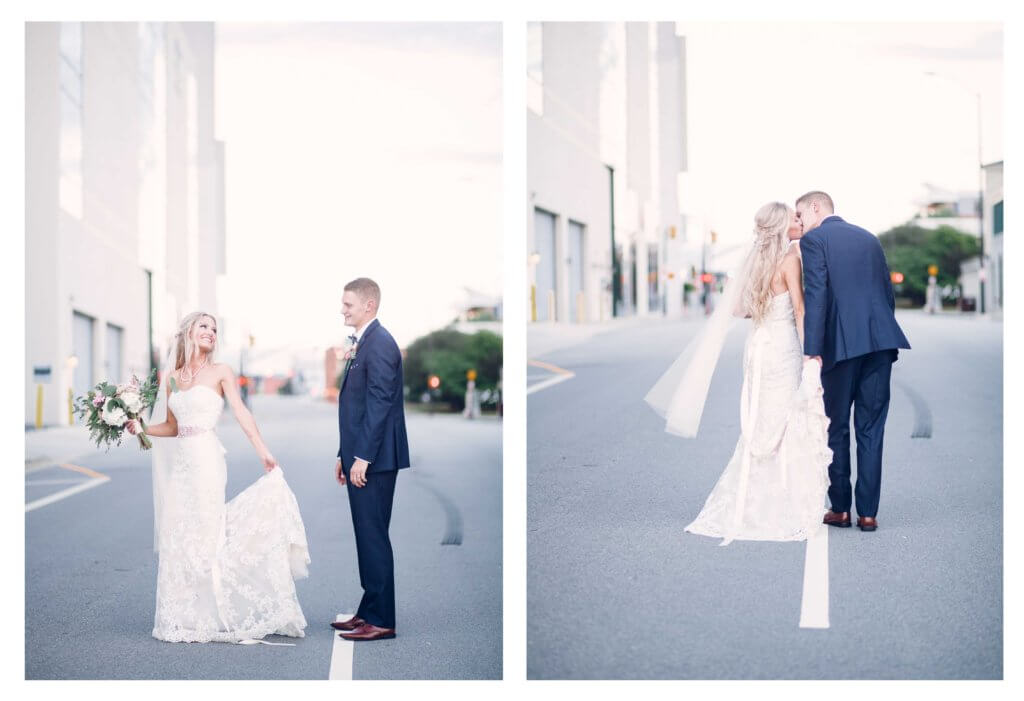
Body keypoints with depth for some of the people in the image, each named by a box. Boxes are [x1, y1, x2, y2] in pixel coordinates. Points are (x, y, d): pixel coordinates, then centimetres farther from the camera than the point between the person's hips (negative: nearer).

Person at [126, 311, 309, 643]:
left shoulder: (220, 372, 1)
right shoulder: (172, 377, 14)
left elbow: (242, 414, -10)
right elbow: (172, 427, 18)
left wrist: (263, 451, -19)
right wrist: (141, 429, 1)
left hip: (206, 460, -5)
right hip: (180, 462, 5)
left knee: (205, 535, -4)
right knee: (177, 537, 6)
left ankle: (212, 618, 5)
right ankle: (186, 619, 14)